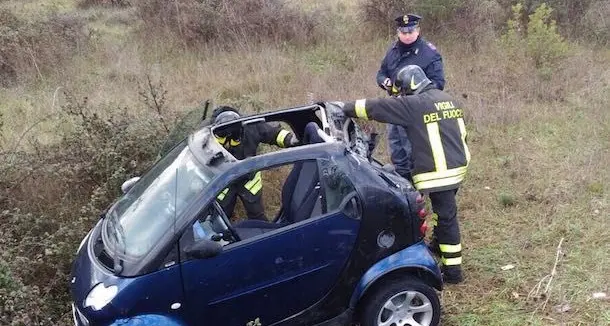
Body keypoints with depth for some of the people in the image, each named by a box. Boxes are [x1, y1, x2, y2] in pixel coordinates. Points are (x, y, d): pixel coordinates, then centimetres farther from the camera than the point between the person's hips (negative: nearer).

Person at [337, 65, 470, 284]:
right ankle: (438, 242, 40)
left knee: (446, 217, -1)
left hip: (438, 173, -8)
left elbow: (375, 107, -9)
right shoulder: (449, 100, 13)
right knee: (445, 212, 22)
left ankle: (453, 270, 6)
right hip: (458, 166, 8)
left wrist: (346, 109, 2)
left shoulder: (414, 104, -11)